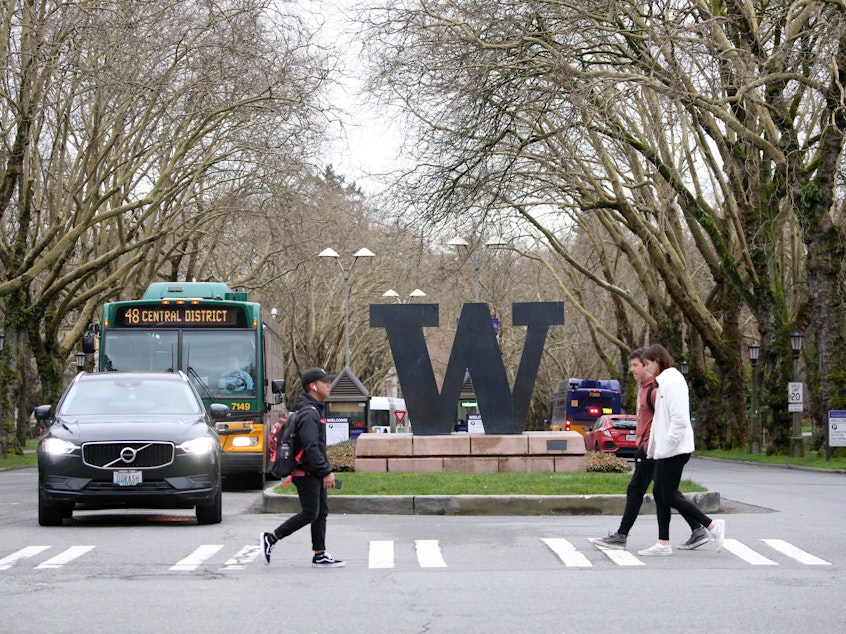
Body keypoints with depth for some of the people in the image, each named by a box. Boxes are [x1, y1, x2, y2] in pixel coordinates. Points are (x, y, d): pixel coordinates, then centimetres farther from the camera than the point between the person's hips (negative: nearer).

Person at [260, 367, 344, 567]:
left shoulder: (315, 410, 16)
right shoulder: (308, 413, -18)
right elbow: (311, 447, -24)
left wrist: (326, 469, 20)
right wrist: (326, 472, -22)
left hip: (315, 473, 10)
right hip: (307, 473, -10)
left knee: (321, 513, 9)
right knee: (309, 514, -7)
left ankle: (319, 556, 11)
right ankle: (271, 539, 1)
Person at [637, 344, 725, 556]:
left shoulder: (672, 382, -15)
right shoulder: (664, 382, 17)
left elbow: (679, 419, -22)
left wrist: (667, 445, -20)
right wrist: (654, 446, 17)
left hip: (674, 449, -10)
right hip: (665, 449, 10)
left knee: (669, 496, -7)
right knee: (659, 493, 9)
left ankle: (712, 526, -2)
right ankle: (663, 543, 12)